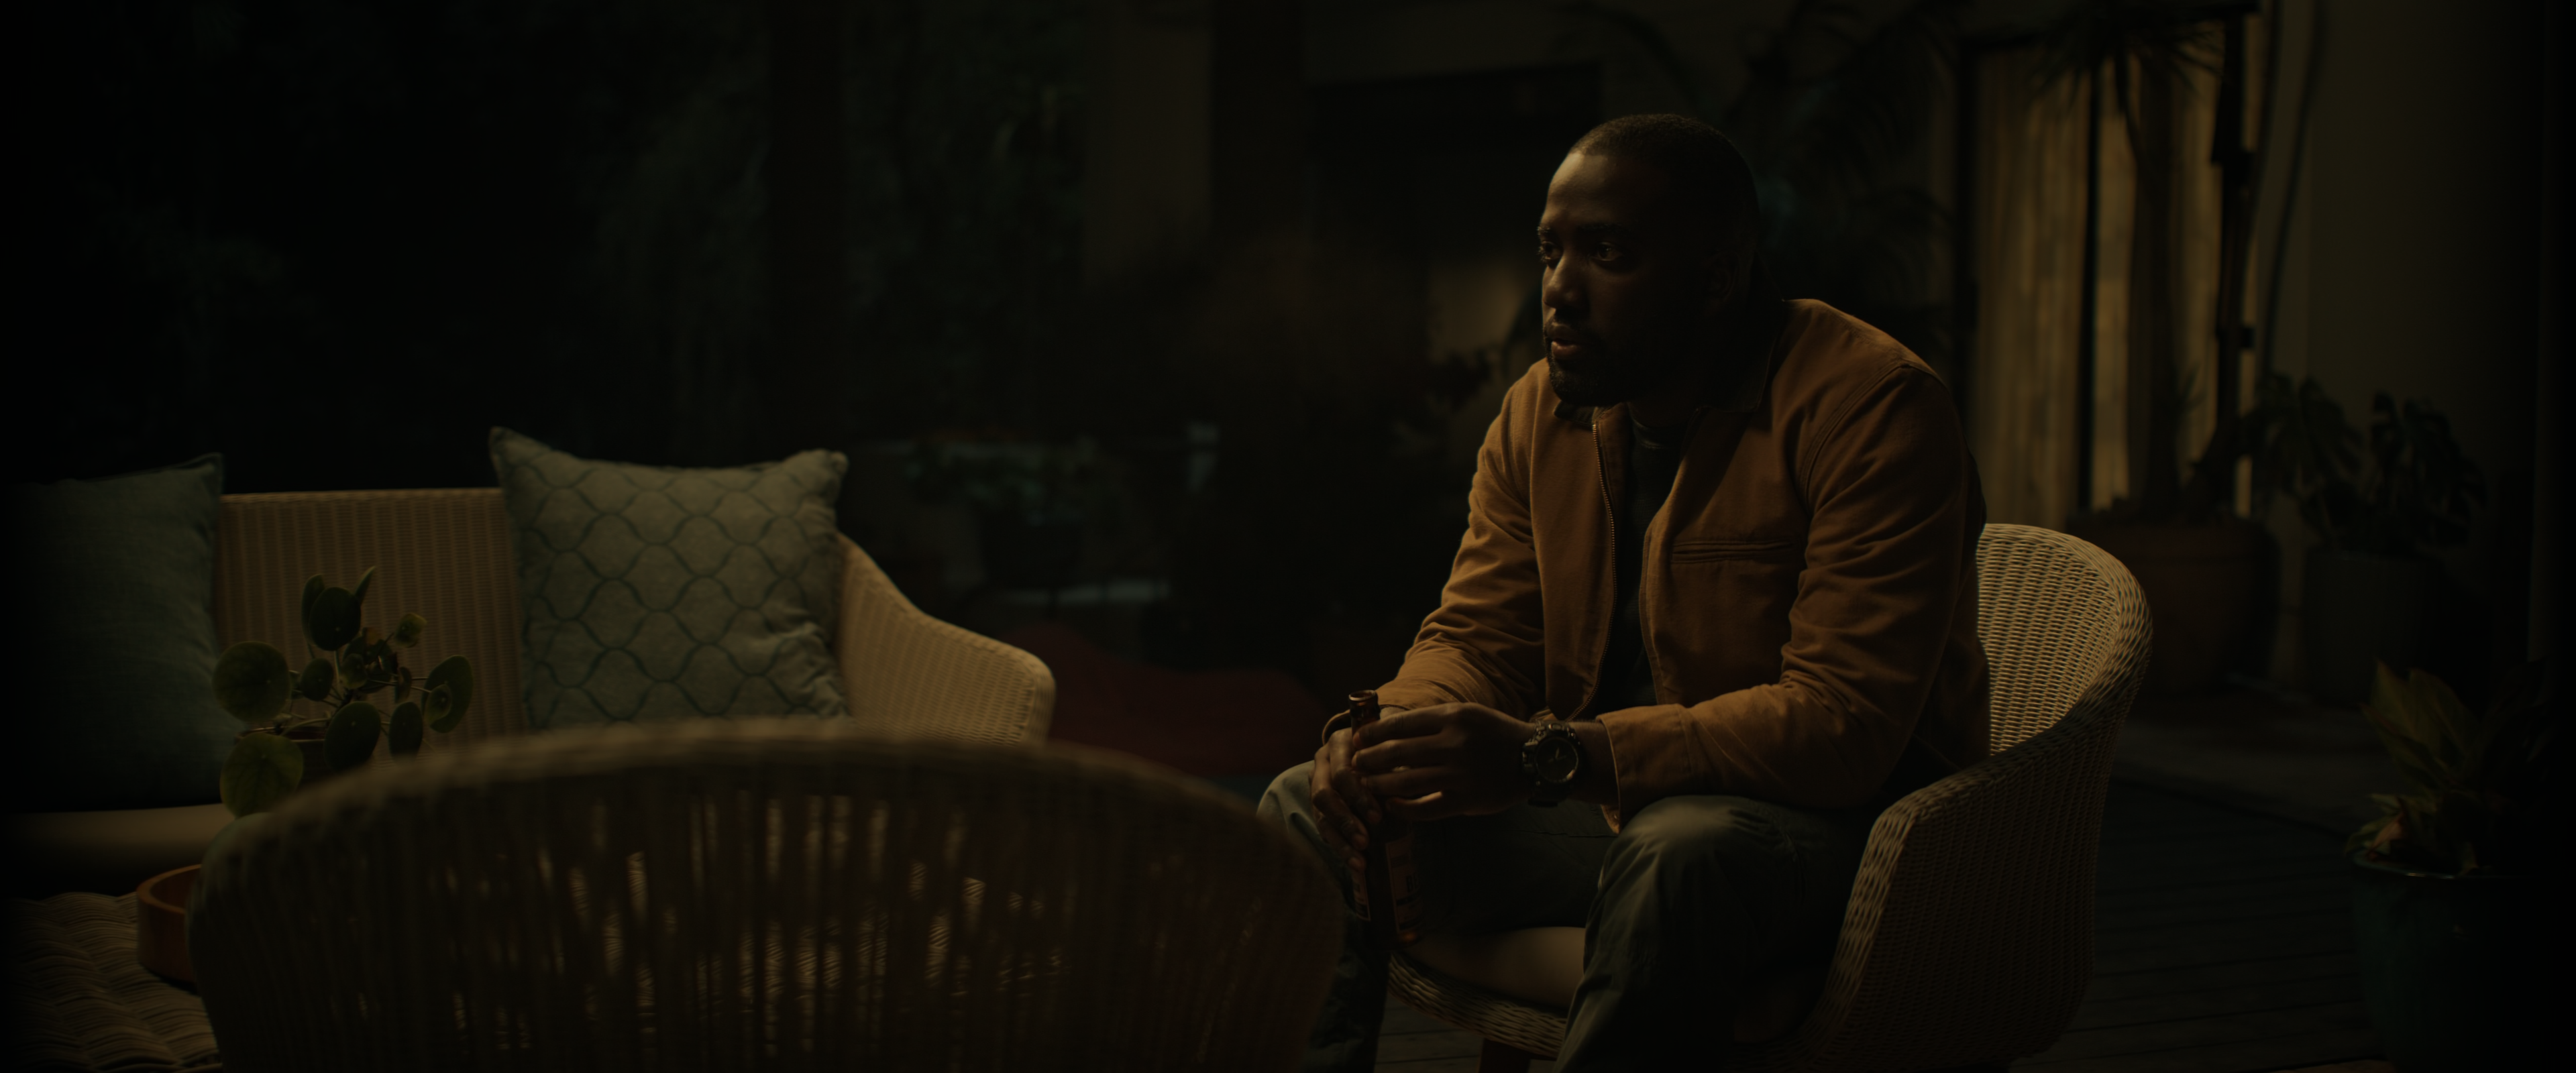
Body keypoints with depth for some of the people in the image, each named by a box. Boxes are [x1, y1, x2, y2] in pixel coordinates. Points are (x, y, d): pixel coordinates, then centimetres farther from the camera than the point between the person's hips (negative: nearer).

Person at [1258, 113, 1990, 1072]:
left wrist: (1544, 756, -34)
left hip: (1831, 810, -6)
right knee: (1307, 813, -8)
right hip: (1616, 801, 6)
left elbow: (1844, 722, -26)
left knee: (1681, 853, -39)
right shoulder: (1541, 410, 4)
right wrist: (1388, 731, -19)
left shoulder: (1872, 407, -18)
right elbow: (1477, 638, 7)